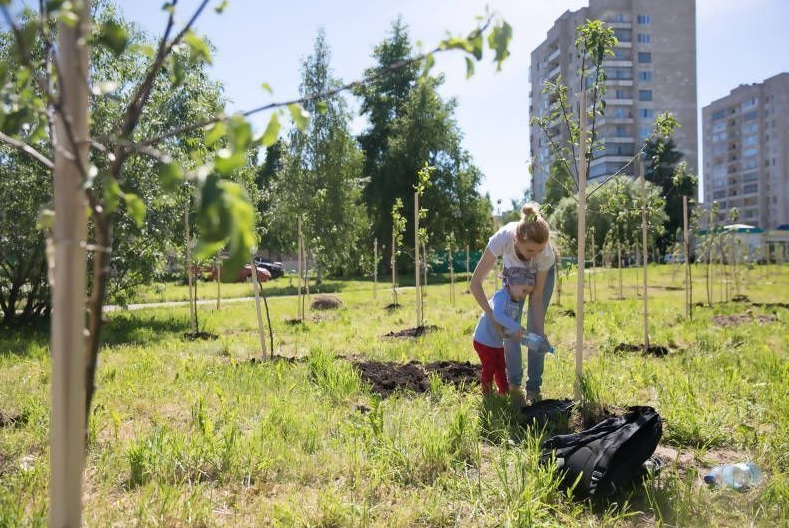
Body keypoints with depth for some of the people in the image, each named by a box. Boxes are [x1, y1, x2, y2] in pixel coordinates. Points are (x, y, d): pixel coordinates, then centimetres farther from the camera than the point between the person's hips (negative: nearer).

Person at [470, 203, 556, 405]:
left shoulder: (545, 252, -40)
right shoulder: (502, 239, -43)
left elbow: (537, 297, -26)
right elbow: (475, 283, -35)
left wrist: (541, 333, -30)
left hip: (542, 272, -1)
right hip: (513, 270, 1)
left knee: (534, 329, -6)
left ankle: (533, 388, 7)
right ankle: (514, 384, 8)